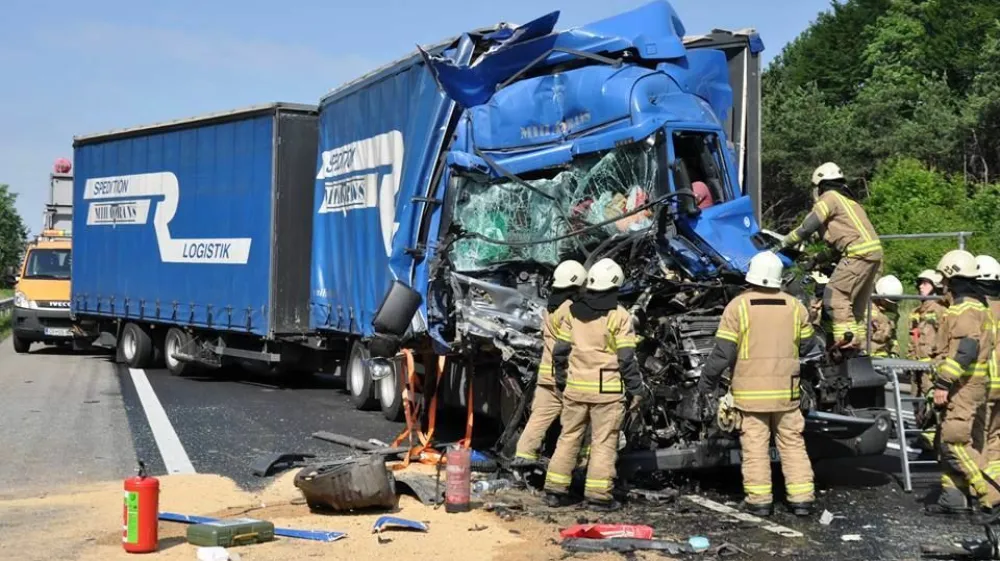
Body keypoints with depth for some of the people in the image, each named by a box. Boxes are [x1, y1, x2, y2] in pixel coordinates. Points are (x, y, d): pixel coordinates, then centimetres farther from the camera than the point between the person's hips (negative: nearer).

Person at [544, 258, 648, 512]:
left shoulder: (572, 312, 6)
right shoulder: (619, 316, -8)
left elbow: (560, 351, 9)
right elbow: (627, 358, -9)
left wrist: (561, 380, 20)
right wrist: (637, 389, -1)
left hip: (575, 387, 4)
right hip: (607, 389, -4)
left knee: (568, 437, 12)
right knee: (603, 442, 2)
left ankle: (555, 491, 13)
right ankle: (599, 495, 2)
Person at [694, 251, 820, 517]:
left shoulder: (738, 306, -8)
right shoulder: (795, 306, 3)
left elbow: (723, 352, -11)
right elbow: (806, 345, 12)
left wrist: (706, 383, -1)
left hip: (750, 391, -3)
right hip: (786, 389, 3)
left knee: (755, 445, 3)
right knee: (792, 443, 10)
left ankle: (759, 500, 5)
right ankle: (801, 498, 10)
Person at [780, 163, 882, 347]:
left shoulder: (829, 198, 0)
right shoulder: (847, 200, 28)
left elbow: (808, 227, -7)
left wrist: (784, 243, 4)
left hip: (858, 253, -10)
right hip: (874, 251, 10)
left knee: (835, 296, -10)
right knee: (857, 301, 16)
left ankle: (845, 339, -18)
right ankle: (858, 339, 17)